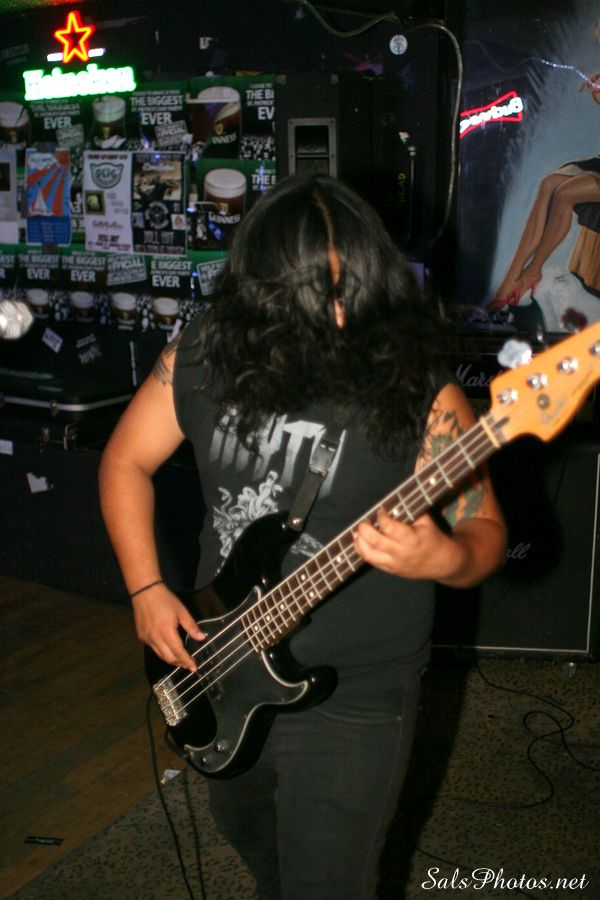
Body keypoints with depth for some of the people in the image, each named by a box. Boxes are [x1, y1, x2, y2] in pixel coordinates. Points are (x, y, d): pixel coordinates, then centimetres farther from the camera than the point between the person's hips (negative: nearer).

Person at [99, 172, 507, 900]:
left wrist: (444, 558, -35)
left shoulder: (417, 395, -19)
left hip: (353, 700, -5)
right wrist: (146, 589, -4)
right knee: (242, 824, 31)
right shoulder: (203, 358, -8)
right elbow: (126, 460, 4)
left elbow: (486, 531, -12)